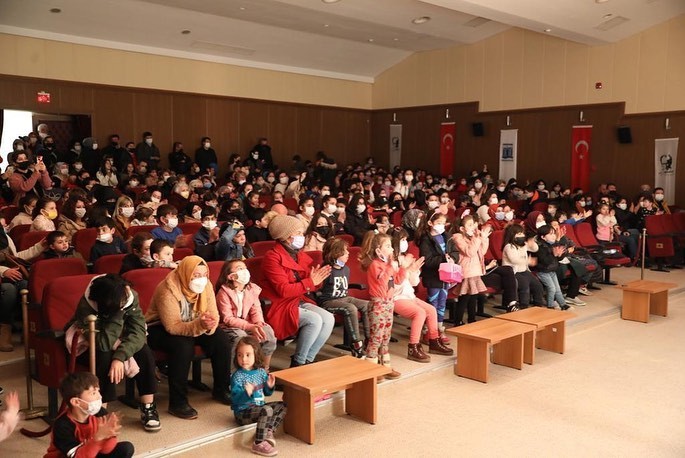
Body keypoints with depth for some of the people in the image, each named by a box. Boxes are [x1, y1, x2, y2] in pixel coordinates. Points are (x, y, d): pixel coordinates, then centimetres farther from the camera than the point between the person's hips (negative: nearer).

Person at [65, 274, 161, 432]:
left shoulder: (130, 297, -24)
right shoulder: (86, 307, -35)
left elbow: (138, 331, -28)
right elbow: (105, 343, -40)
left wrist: (120, 356, -41)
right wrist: (119, 312, -45)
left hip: (116, 341, 4)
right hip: (87, 346, -3)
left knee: (144, 351, -24)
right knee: (105, 356, -35)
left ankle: (148, 408, -13)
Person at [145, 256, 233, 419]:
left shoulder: (205, 285, -10)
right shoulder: (169, 290, -30)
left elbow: (213, 314, -10)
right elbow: (172, 327, -34)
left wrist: (209, 323, -35)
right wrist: (200, 325, -48)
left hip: (193, 326, 6)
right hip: (160, 329, -6)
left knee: (222, 339, -16)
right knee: (184, 346, -36)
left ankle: (221, 390, 3)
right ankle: (177, 403, -25)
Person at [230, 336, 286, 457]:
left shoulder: (261, 372, 3)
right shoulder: (237, 376, -16)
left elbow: (266, 393, 15)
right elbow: (235, 399, -22)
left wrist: (270, 387, -6)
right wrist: (246, 394, -41)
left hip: (259, 407, 7)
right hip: (243, 411, -7)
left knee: (283, 406, 5)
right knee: (267, 410, -30)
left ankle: (267, 431, -2)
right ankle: (258, 444, -25)